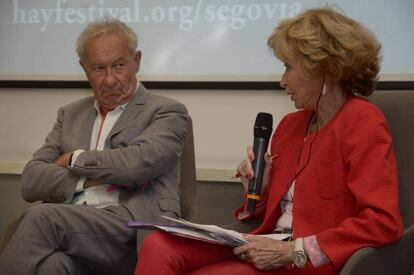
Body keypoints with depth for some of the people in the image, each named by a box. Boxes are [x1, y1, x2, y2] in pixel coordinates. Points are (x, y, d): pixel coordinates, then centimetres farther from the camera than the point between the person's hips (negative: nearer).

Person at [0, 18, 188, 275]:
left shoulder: (167, 112, 9)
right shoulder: (71, 114, 24)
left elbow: (140, 162, -12)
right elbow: (31, 181, 13)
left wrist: (76, 159, 3)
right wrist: (90, 179, -4)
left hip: (136, 233, -3)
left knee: (42, 218, -29)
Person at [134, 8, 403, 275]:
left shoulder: (363, 122, -7)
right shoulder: (290, 124, 15)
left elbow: (383, 223, -18)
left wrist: (293, 252, -19)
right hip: (272, 249, 7)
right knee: (158, 247, -17)